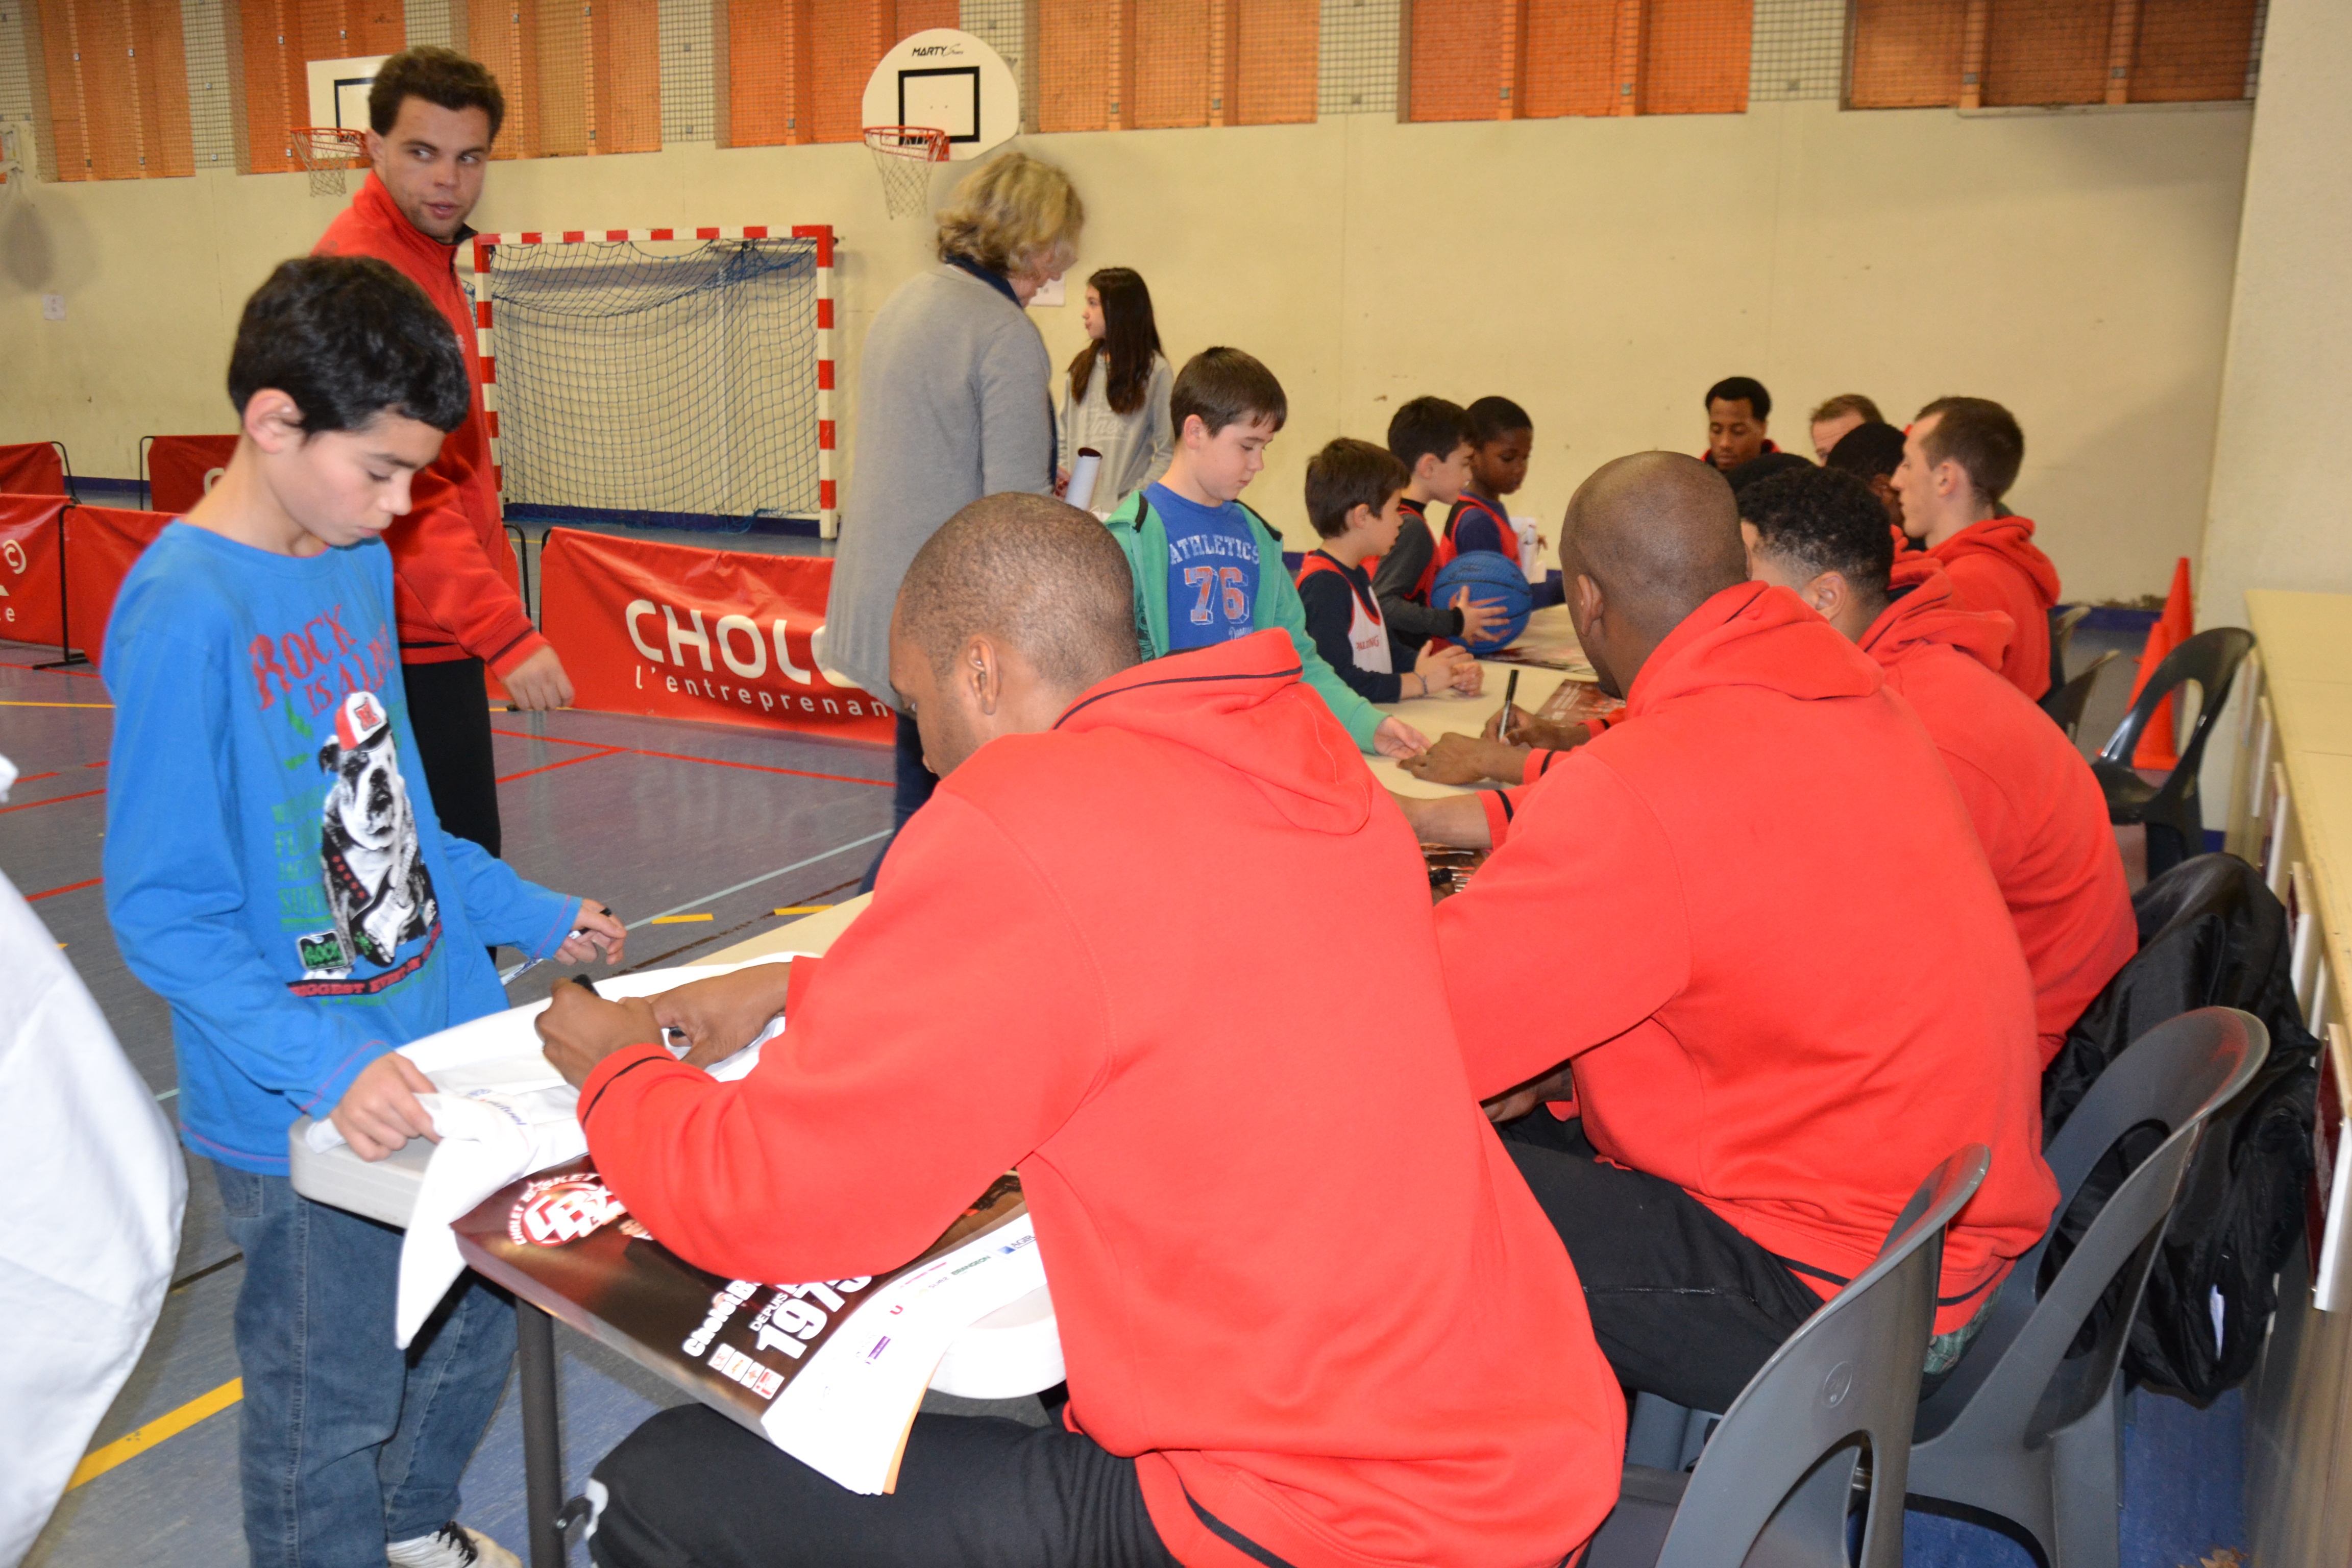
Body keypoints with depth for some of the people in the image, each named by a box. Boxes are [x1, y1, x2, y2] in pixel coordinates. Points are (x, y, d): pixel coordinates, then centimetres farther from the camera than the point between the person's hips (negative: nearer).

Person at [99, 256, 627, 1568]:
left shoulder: (361, 562, 4)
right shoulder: (184, 613, -21)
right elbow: (163, 912, -20)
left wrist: (531, 915, 14)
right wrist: (324, 1063, -29)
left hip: (444, 1034, 8)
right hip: (308, 1116, -8)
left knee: (479, 1329, 25)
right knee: (331, 1416, 13)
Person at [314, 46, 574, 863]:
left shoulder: (428, 257, 15)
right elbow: (397, 488, -23)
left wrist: (494, 608, 19)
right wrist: (503, 628, -28)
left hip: (437, 629, 10)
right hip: (412, 640, -10)